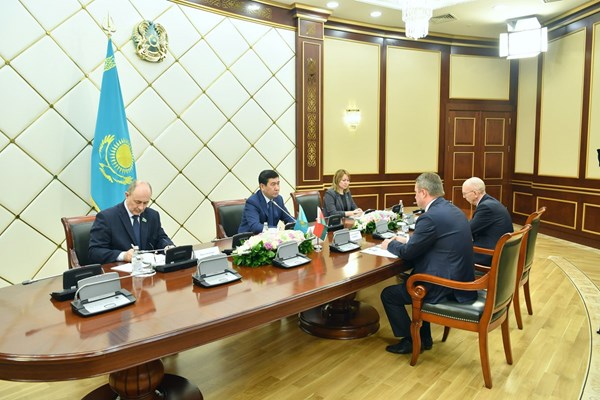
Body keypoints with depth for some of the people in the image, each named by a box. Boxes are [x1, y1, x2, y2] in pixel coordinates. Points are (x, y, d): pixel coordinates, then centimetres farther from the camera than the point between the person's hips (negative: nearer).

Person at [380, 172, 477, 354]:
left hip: (444, 285, -10)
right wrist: (407, 240, 21)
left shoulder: (430, 217, -21)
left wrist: (390, 244, 6)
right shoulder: (453, 210, 8)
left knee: (388, 294, 4)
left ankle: (411, 340, 19)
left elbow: (408, 252, -12)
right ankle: (423, 337, 33)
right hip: (459, 278, 10)